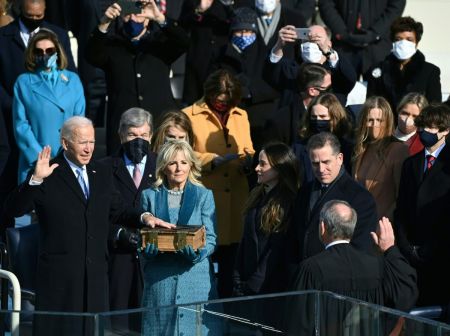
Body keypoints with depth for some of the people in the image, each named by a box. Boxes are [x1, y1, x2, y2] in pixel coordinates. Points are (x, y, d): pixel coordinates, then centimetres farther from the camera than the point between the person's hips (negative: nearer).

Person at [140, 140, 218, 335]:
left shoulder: (204, 196, 9)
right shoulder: (150, 196, 10)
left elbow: (211, 239, 3)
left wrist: (197, 251, -18)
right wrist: (153, 244, -16)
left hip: (196, 277, 0)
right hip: (160, 281, 0)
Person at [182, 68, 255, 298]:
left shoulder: (240, 116, 19)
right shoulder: (190, 115, 2)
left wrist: (248, 161, 0)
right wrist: (214, 160, -17)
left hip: (236, 199, 4)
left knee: (232, 260, 3)